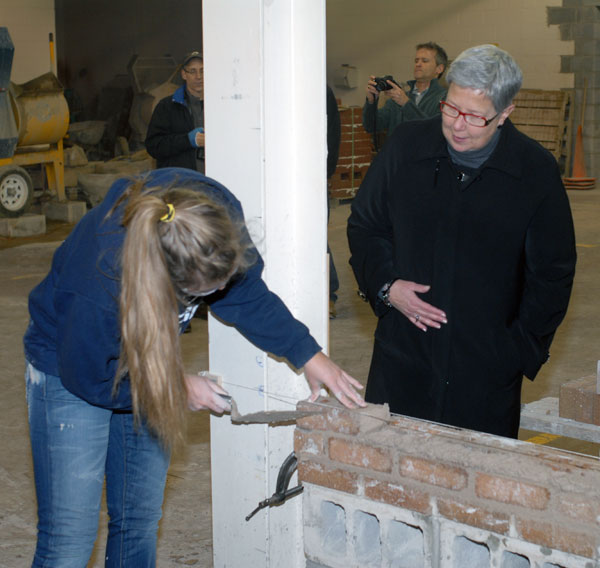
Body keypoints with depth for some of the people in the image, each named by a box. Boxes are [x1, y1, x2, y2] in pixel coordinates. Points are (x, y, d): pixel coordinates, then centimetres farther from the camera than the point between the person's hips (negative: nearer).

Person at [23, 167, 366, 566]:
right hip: (71, 371, -6)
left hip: (150, 364, 6)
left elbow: (245, 291, -5)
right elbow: (87, 376, -23)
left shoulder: (217, 211, -26)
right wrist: (176, 388, -14)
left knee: (139, 522, 14)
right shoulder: (99, 284, -42)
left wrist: (308, 354, -6)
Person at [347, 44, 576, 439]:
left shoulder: (537, 173, -4)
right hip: (403, 359, 2)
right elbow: (364, 225, 13)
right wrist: (385, 285, -3)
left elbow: (553, 273, 3)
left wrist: (521, 352, -2)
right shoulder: (407, 146, 0)